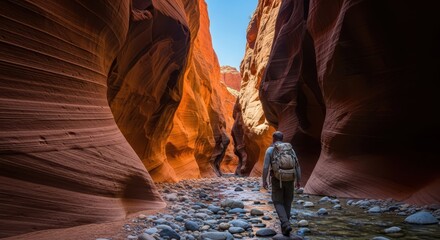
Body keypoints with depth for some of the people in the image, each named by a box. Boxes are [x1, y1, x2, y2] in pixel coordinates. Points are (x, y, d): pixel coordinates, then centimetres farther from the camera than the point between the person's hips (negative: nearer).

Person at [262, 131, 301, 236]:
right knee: (287, 203, 17)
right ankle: (284, 227, 21)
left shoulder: (269, 150, -3)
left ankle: (286, 225, -13)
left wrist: (264, 181, -1)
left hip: (277, 180, -3)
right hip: (289, 179, 3)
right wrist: (298, 181, 10)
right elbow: (297, 166, 3)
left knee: (278, 203, 7)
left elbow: (265, 167, -10)